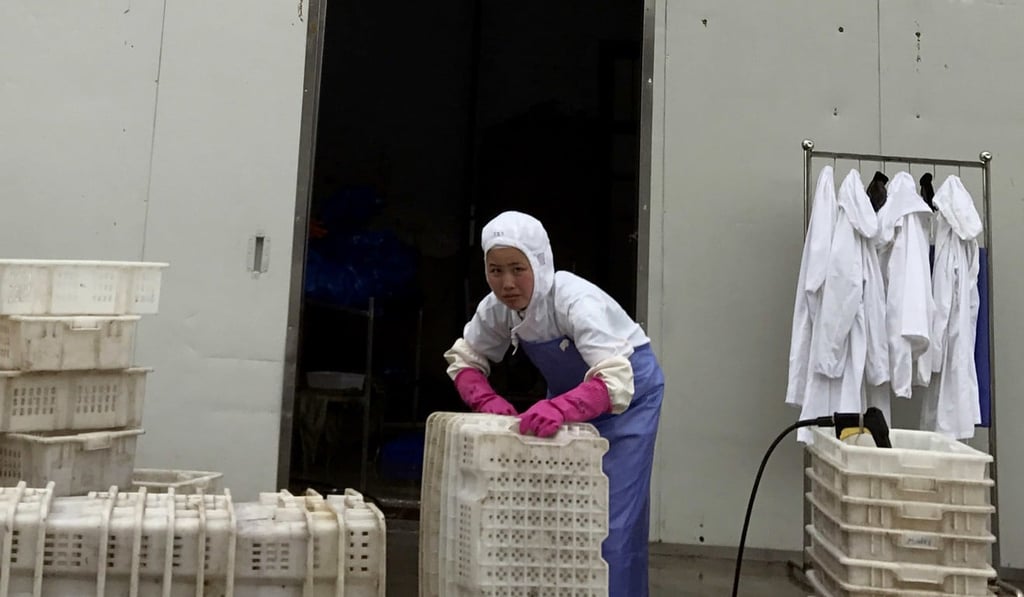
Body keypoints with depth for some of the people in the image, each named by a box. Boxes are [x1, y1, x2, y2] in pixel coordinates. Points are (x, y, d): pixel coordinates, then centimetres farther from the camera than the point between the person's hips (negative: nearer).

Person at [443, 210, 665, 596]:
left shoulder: (574, 301, -34)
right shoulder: (496, 307, -16)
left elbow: (614, 380, -42)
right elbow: (463, 359, -3)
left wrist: (559, 409, -59)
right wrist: (486, 401, -23)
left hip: (627, 389, -6)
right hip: (570, 391, 6)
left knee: (613, 520, -11)